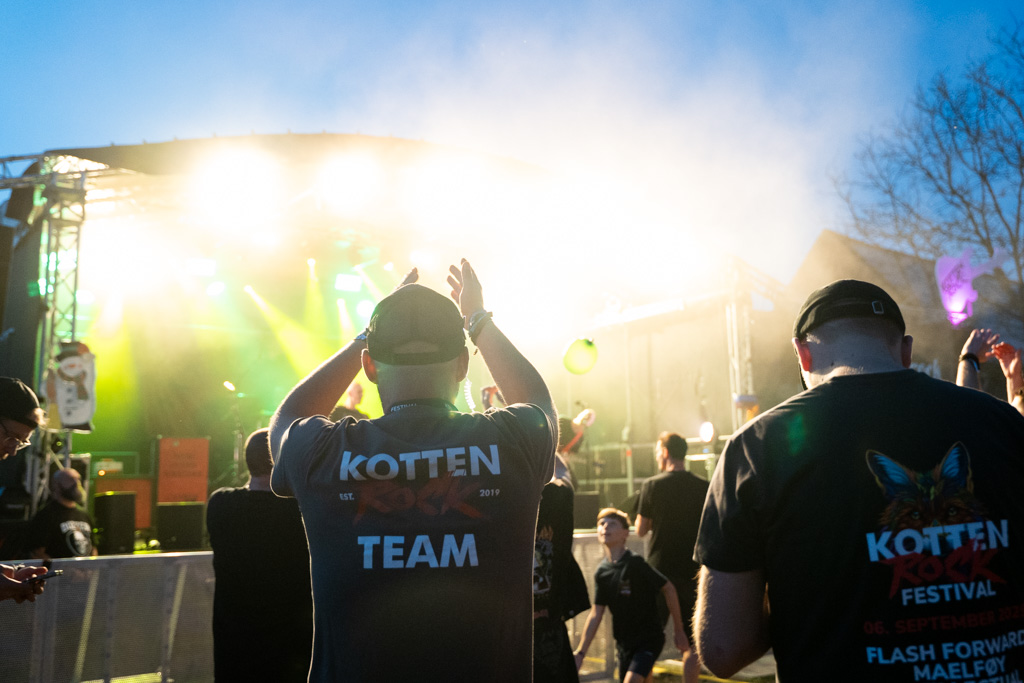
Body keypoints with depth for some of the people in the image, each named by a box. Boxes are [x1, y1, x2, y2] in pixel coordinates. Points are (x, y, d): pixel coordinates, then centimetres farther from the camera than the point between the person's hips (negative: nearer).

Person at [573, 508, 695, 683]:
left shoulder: (635, 563, -17)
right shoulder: (602, 572, 1)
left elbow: (668, 589, -9)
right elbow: (596, 614, 5)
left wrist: (678, 630, -4)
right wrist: (580, 652, 4)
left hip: (649, 638, -6)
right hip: (624, 642, 6)